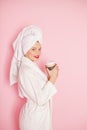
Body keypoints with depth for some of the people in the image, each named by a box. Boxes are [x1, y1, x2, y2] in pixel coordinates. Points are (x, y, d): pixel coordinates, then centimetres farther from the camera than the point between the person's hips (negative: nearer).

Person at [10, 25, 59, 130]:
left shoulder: (32, 66, 2)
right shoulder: (25, 71, -26)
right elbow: (40, 99, -27)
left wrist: (49, 76, -5)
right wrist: (52, 79, -23)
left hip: (41, 113, 8)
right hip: (34, 117, -8)